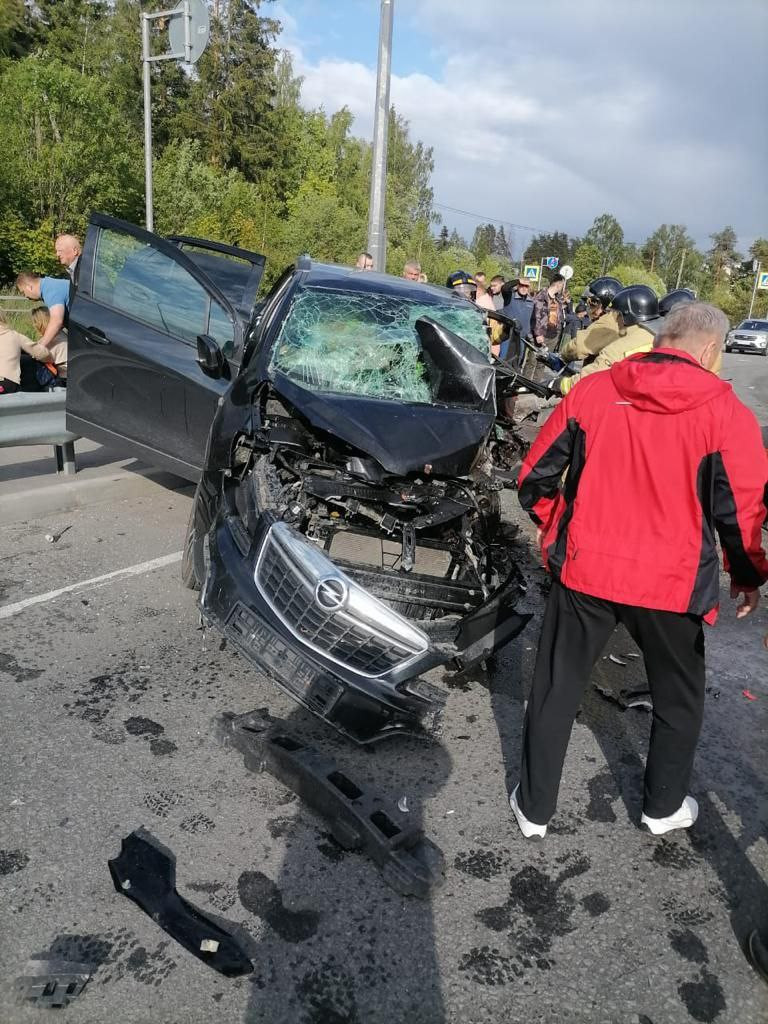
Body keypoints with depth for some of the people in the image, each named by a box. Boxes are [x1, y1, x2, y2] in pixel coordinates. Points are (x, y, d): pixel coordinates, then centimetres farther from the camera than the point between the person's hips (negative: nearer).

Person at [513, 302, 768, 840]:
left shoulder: (590, 391, -2)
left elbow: (535, 477, 2)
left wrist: (554, 530, 19)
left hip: (583, 570, 2)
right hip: (671, 583, -1)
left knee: (556, 690, 16)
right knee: (679, 699, 23)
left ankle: (534, 807, 28)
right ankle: (664, 807, 40)